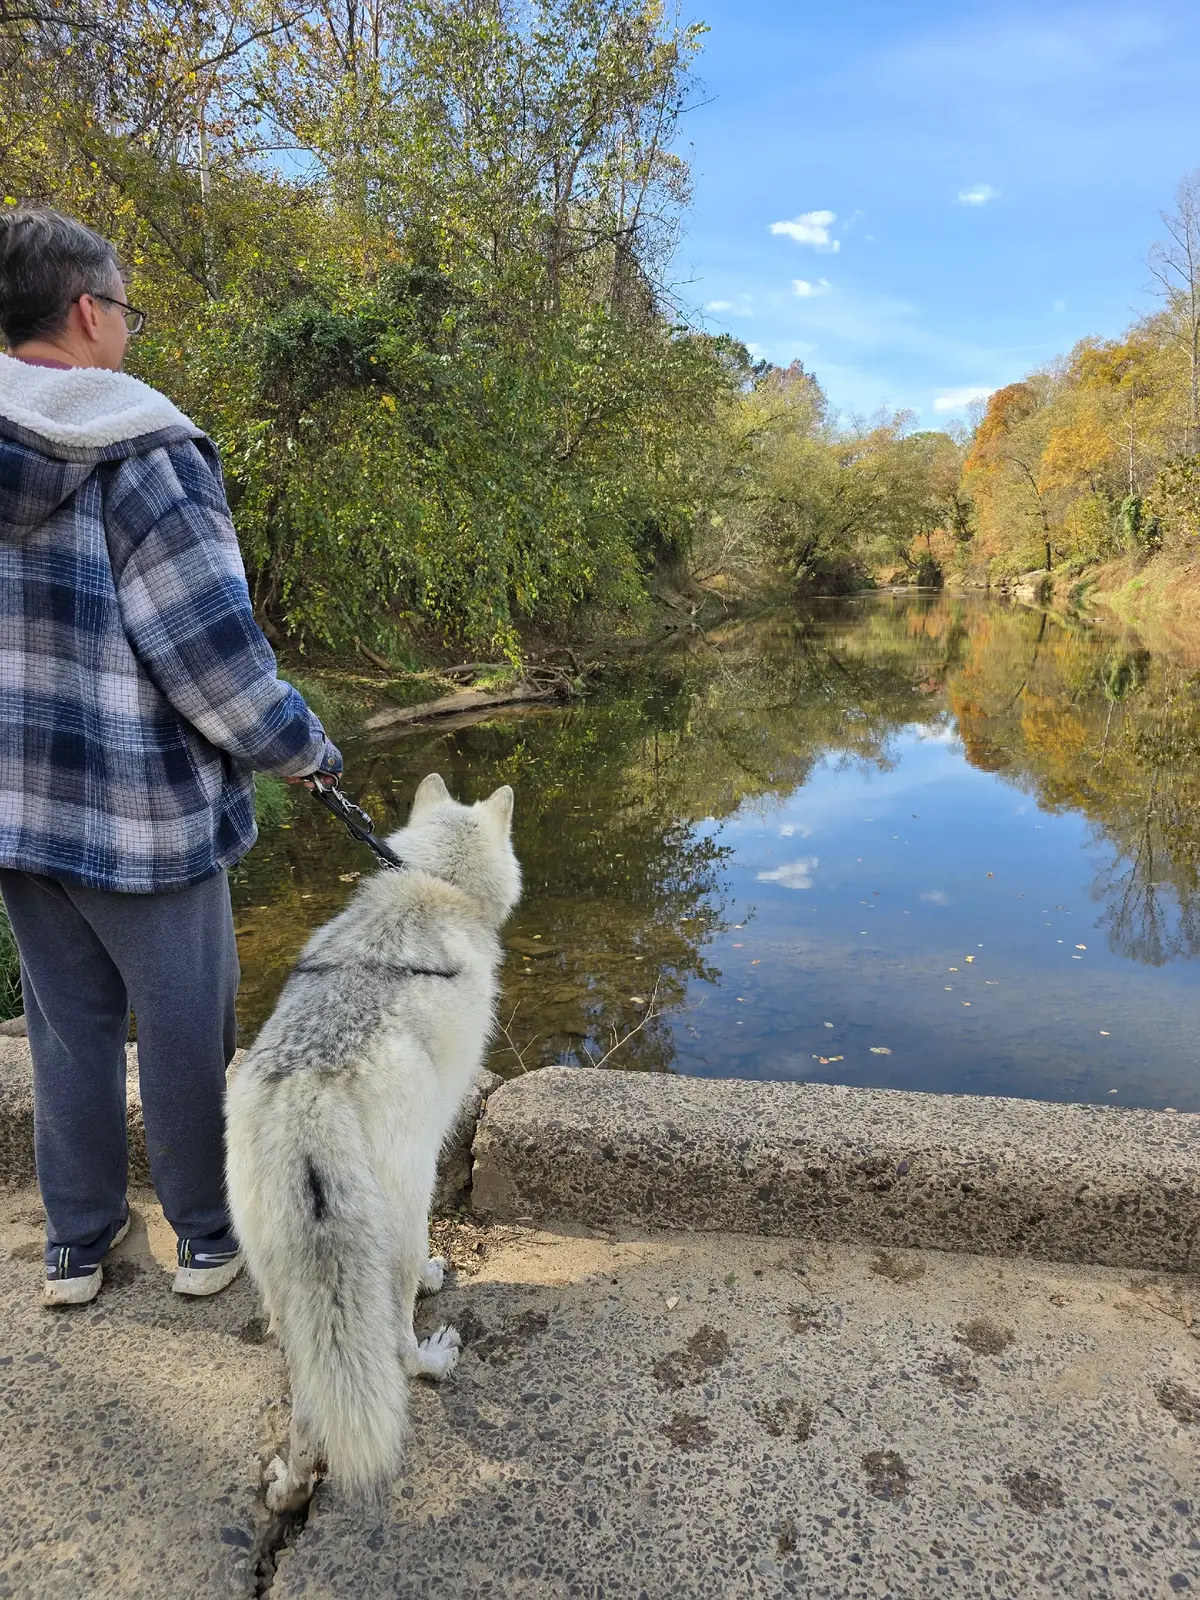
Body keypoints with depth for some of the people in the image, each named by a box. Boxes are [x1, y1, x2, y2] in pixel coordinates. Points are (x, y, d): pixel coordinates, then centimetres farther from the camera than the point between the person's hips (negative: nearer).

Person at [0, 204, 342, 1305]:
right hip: (143, 811, -6)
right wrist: (303, 750, -4)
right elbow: (211, 650, -19)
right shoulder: (143, 452, -16)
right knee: (187, 1031, 12)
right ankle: (209, 1238, 30)